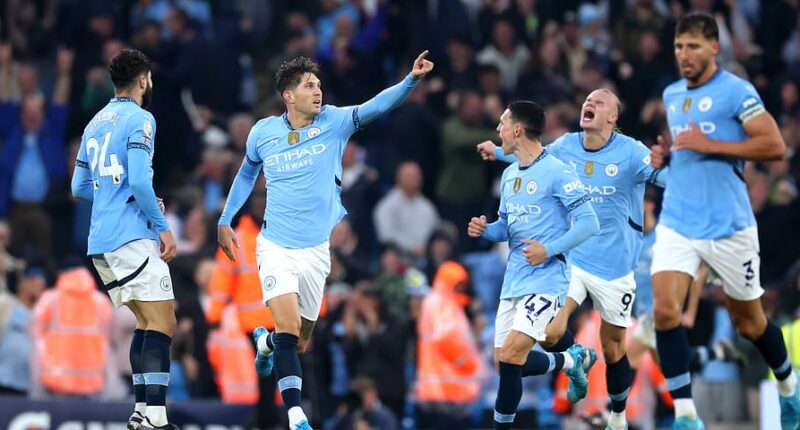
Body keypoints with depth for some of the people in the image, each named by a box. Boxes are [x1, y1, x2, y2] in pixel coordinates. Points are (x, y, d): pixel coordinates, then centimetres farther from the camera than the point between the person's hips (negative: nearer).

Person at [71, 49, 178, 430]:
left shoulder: (96, 123, 18)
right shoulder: (139, 119, -7)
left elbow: (80, 187, 22)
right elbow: (140, 181, -18)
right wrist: (162, 226, -9)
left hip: (100, 241, 9)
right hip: (132, 237, -9)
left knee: (146, 323, 15)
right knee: (162, 324, -11)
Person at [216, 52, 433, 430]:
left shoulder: (333, 122, -5)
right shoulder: (263, 132, -1)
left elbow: (378, 106, -20)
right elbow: (247, 174, 18)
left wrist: (411, 80, -36)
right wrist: (225, 221, 17)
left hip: (315, 251, 2)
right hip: (276, 247, -2)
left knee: (300, 343, 12)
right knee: (289, 329, -20)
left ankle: (265, 342, 47)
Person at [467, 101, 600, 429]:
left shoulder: (556, 172, -11)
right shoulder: (509, 174, 14)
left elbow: (589, 223, -14)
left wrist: (549, 250, -22)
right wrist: (485, 230, -1)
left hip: (546, 277, -9)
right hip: (514, 278, 9)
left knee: (510, 356, -18)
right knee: (505, 361, 11)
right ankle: (571, 360, 37)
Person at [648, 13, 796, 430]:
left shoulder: (736, 91, -9)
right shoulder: (671, 95, 12)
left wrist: (709, 145, -20)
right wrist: (665, 155, 6)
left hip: (728, 224, -5)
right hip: (677, 221, 5)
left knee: (749, 322, 10)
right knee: (664, 310, -16)